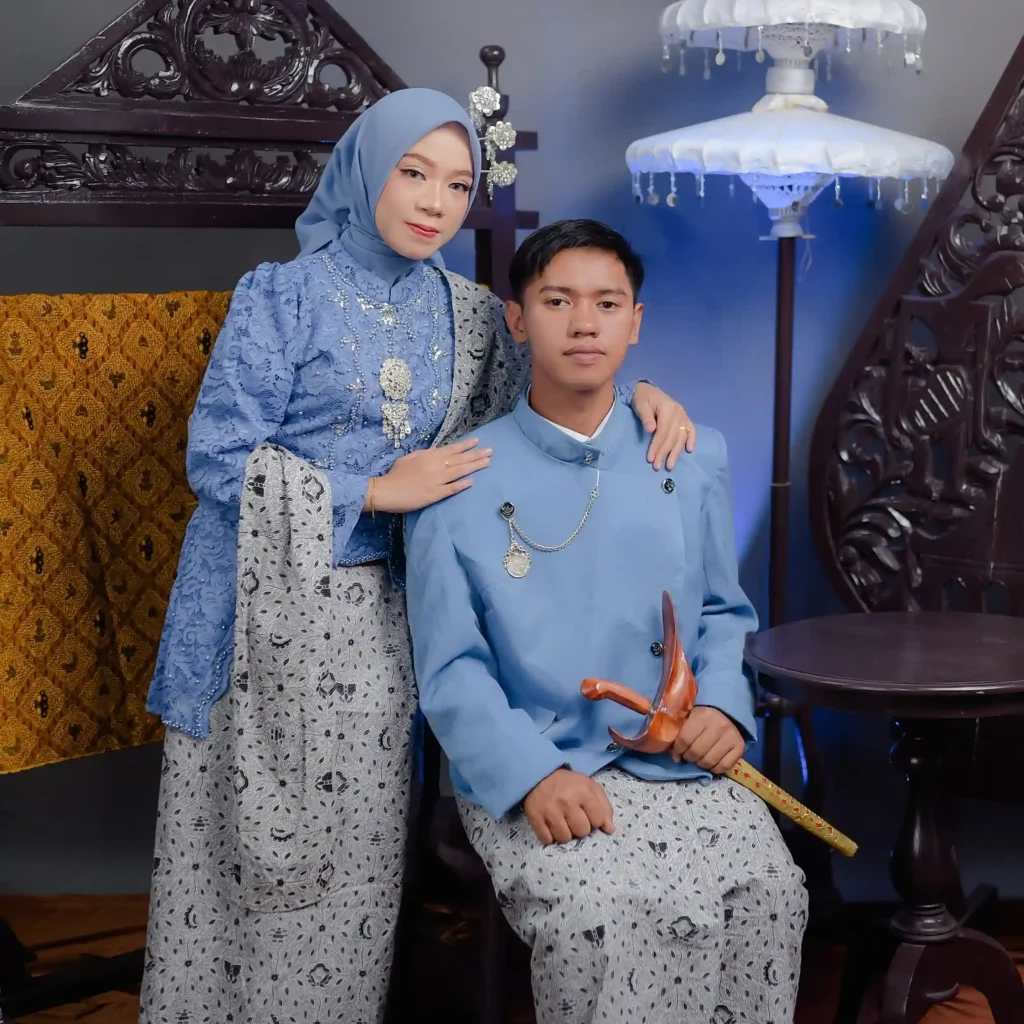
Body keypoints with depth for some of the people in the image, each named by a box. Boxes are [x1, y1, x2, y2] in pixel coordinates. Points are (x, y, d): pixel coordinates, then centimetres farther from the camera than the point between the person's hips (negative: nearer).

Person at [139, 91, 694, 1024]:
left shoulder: (464, 312, 8)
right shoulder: (284, 296, -5)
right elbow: (217, 458, -10)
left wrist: (636, 392, -4)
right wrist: (378, 490, -13)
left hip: (370, 619, 4)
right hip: (263, 612, -4)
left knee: (355, 852, 6)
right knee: (248, 844, 2)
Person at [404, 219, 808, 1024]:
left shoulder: (695, 460, 10)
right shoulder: (459, 482, -1)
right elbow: (452, 669, -3)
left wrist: (723, 706, -4)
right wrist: (531, 775, -19)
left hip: (678, 764, 3)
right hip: (529, 774, -3)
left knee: (769, 892, -25)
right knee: (609, 912, -31)